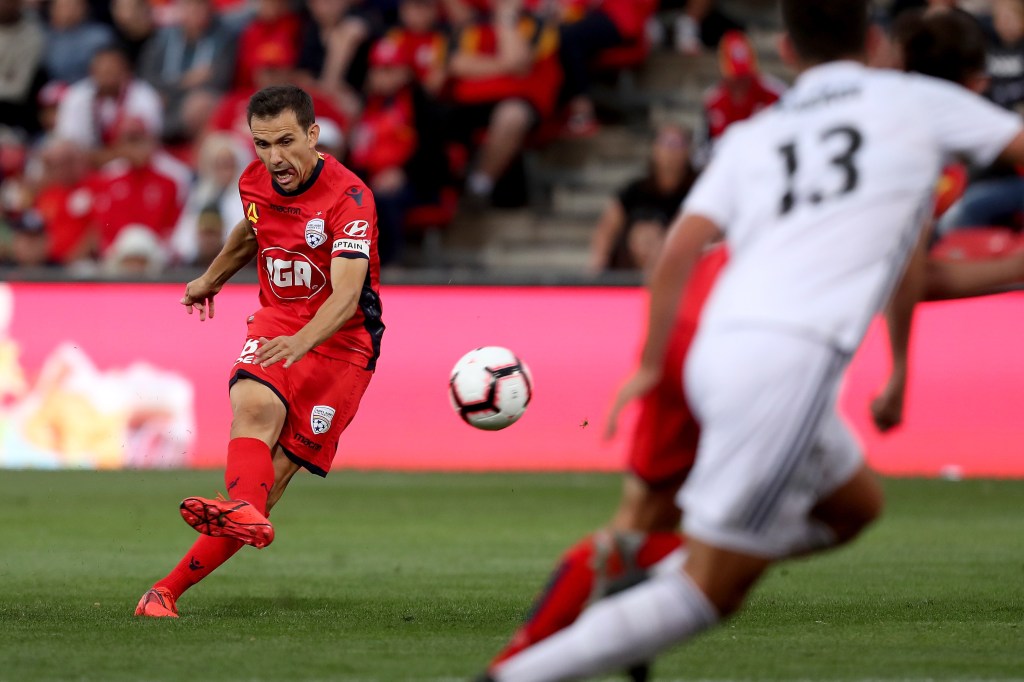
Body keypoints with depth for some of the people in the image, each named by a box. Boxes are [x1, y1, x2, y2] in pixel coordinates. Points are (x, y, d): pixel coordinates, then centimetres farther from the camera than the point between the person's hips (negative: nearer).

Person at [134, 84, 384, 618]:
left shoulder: (349, 198, -21)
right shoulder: (256, 182, 0)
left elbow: (347, 293, -33)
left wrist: (302, 341, -51)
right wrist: (211, 279, 42)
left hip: (340, 341, -4)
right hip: (274, 324, 5)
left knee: (278, 469, -12)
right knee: (255, 407, -30)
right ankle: (246, 513, -58)